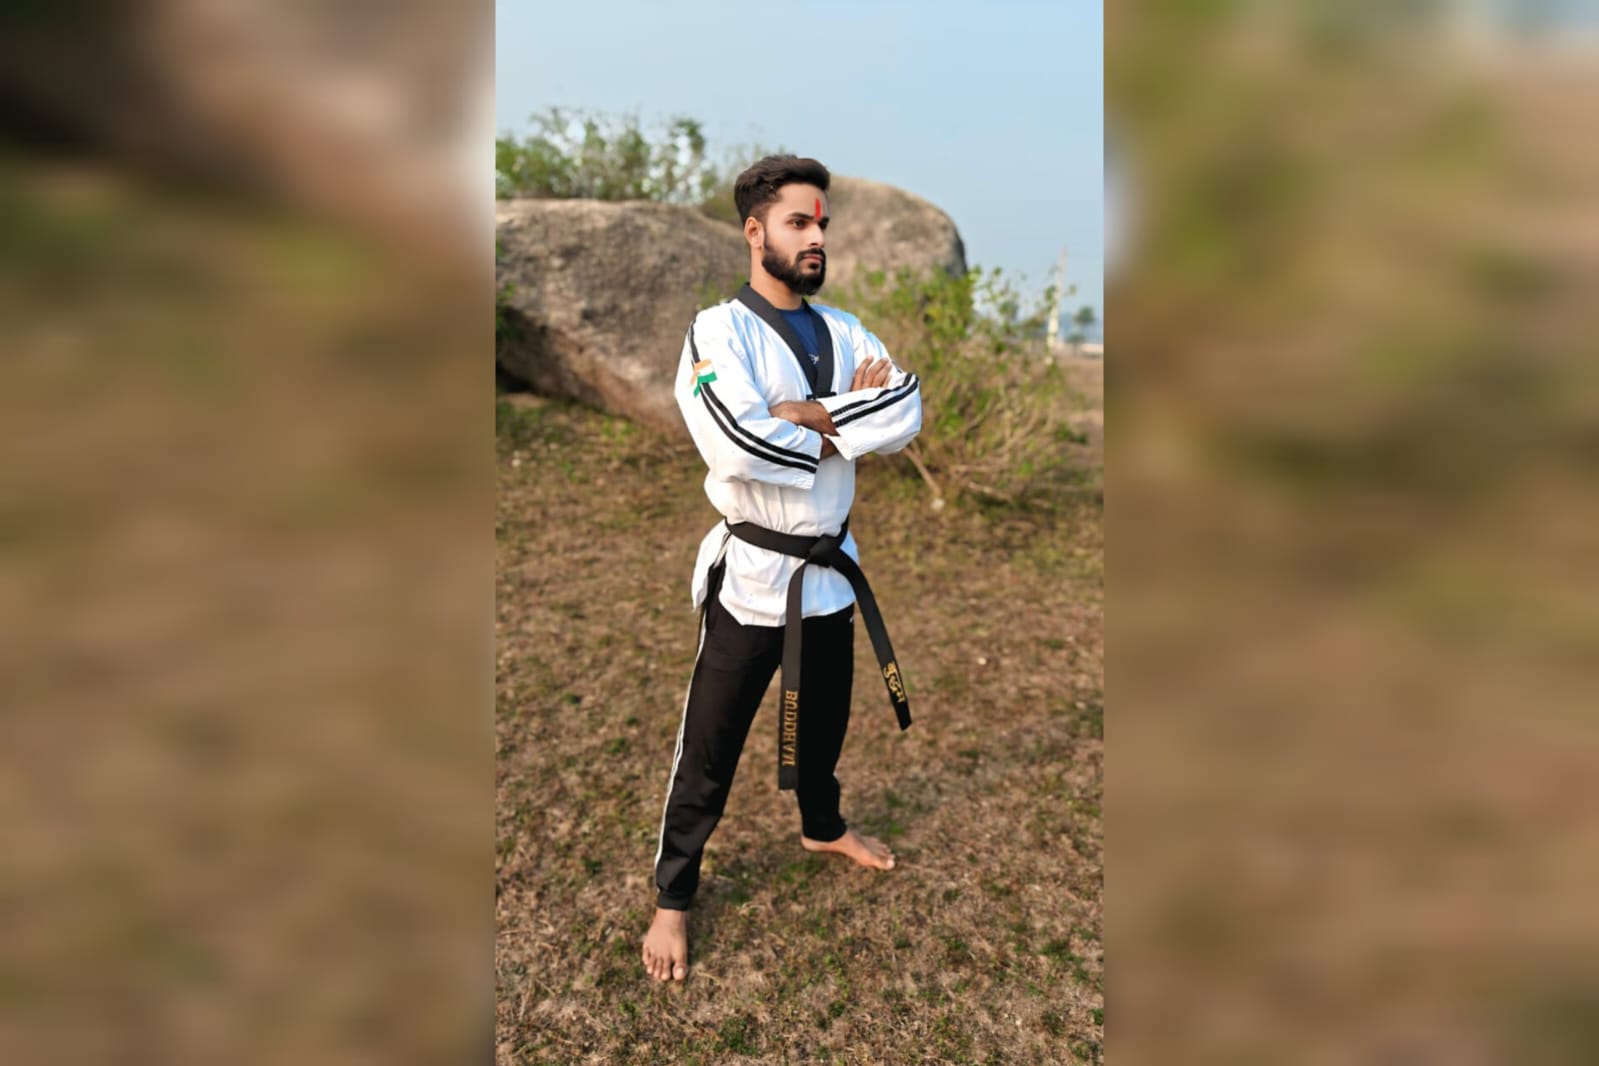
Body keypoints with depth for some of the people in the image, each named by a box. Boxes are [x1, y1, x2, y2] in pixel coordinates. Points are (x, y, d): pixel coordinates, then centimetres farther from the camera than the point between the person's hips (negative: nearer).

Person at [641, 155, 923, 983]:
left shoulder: (844, 331, 5)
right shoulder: (718, 330, -13)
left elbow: (907, 412, -9)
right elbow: (735, 442, -30)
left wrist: (812, 415, -21)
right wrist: (843, 428, -16)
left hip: (831, 565, 6)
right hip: (751, 573, -6)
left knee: (823, 722, 25)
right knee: (709, 748, 6)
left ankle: (822, 827, 53)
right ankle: (672, 897, 26)